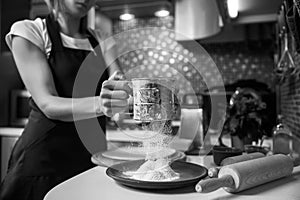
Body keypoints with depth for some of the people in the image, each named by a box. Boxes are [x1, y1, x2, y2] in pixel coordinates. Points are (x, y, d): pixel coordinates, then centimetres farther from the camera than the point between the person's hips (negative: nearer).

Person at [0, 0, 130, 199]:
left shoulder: (100, 41, 7)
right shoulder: (29, 31, -5)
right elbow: (48, 104, -17)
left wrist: (120, 96, -29)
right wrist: (99, 104, -34)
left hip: (92, 157, 4)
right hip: (44, 158, -3)